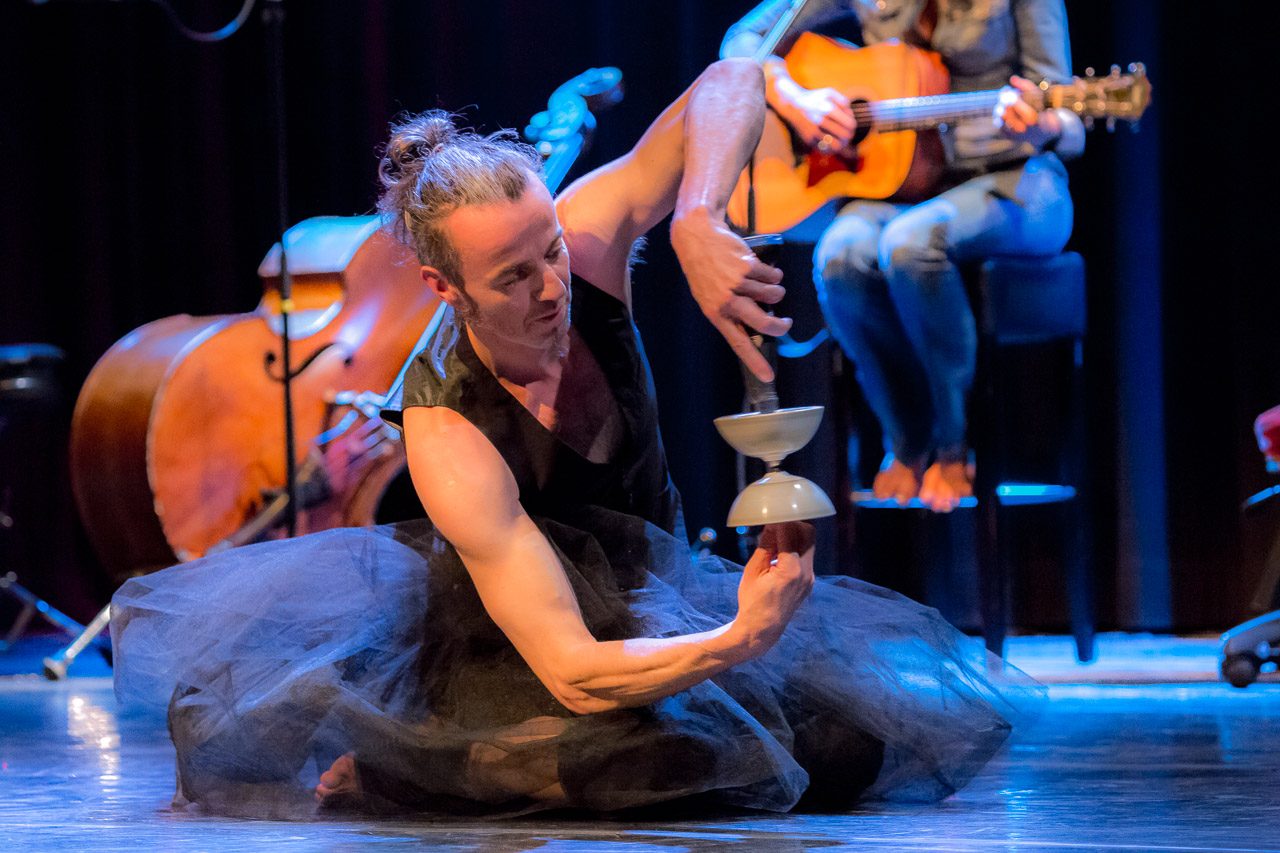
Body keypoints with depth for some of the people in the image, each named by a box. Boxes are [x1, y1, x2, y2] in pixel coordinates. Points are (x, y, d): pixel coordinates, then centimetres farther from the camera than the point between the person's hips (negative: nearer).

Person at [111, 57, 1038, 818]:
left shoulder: (579, 246, -21)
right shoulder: (449, 432, -34)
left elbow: (731, 81, -23)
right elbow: (575, 675, -39)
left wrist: (697, 223, -43)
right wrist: (741, 643, -54)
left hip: (652, 589, 8)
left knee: (852, 734, -14)